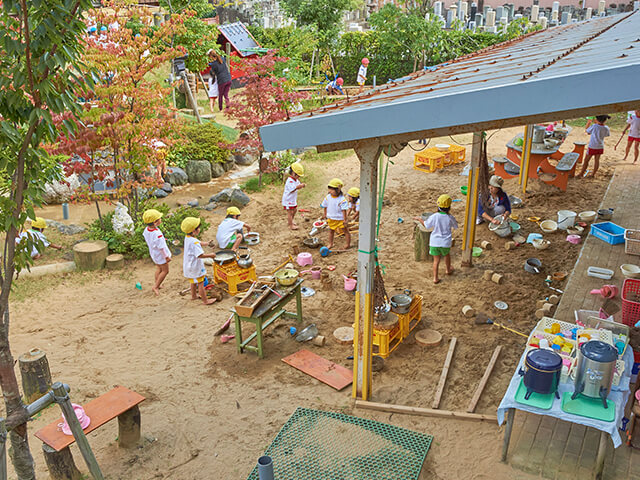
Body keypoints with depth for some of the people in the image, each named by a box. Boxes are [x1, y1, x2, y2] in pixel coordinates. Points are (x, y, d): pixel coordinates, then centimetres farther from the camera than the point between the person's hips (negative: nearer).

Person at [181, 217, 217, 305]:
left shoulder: (187, 238, 0)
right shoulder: (194, 242, -30)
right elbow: (200, 255, -33)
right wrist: (210, 255, -22)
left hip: (189, 266, 10)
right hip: (196, 267, -10)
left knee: (194, 282, 29)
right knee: (200, 284, 3)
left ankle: (194, 296, 46)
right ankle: (205, 300, 13)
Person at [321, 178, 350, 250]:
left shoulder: (342, 200, -22)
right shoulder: (328, 197, -6)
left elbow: (344, 210, -21)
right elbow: (325, 206, 10)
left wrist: (345, 220, -20)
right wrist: (325, 215, 18)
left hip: (340, 219, -4)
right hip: (331, 218, 5)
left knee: (346, 230, 5)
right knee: (331, 231, 18)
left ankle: (348, 244, 17)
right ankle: (330, 243, 35)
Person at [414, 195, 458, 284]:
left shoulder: (434, 216, -16)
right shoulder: (450, 217, -12)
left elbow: (426, 225, -2)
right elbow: (455, 226, 7)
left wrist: (419, 219, 16)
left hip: (434, 242, -1)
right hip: (445, 243, 1)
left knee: (436, 260, 10)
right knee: (447, 255, 29)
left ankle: (435, 278, 8)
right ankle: (448, 270, 49)